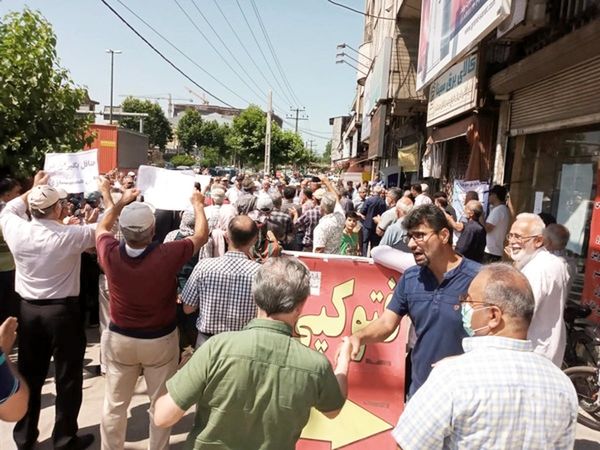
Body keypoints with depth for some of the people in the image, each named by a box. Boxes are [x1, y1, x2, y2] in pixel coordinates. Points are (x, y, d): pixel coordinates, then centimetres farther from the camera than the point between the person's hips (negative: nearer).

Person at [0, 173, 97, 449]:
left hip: (28, 310, 5)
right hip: (64, 311, -5)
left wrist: (33, 189, 20)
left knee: (29, 374, 18)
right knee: (68, 377, 9)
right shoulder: (70, 235, -19)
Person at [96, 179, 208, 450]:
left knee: (114, 404, 19)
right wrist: (198, 204, 8)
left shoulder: (110, 253, -19)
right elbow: (201, 235, -7)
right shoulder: (167, 255, -26)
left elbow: (102, 227, 6)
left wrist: (121, 202, 16)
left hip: (119, 338, 3)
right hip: (160, 339, -2)